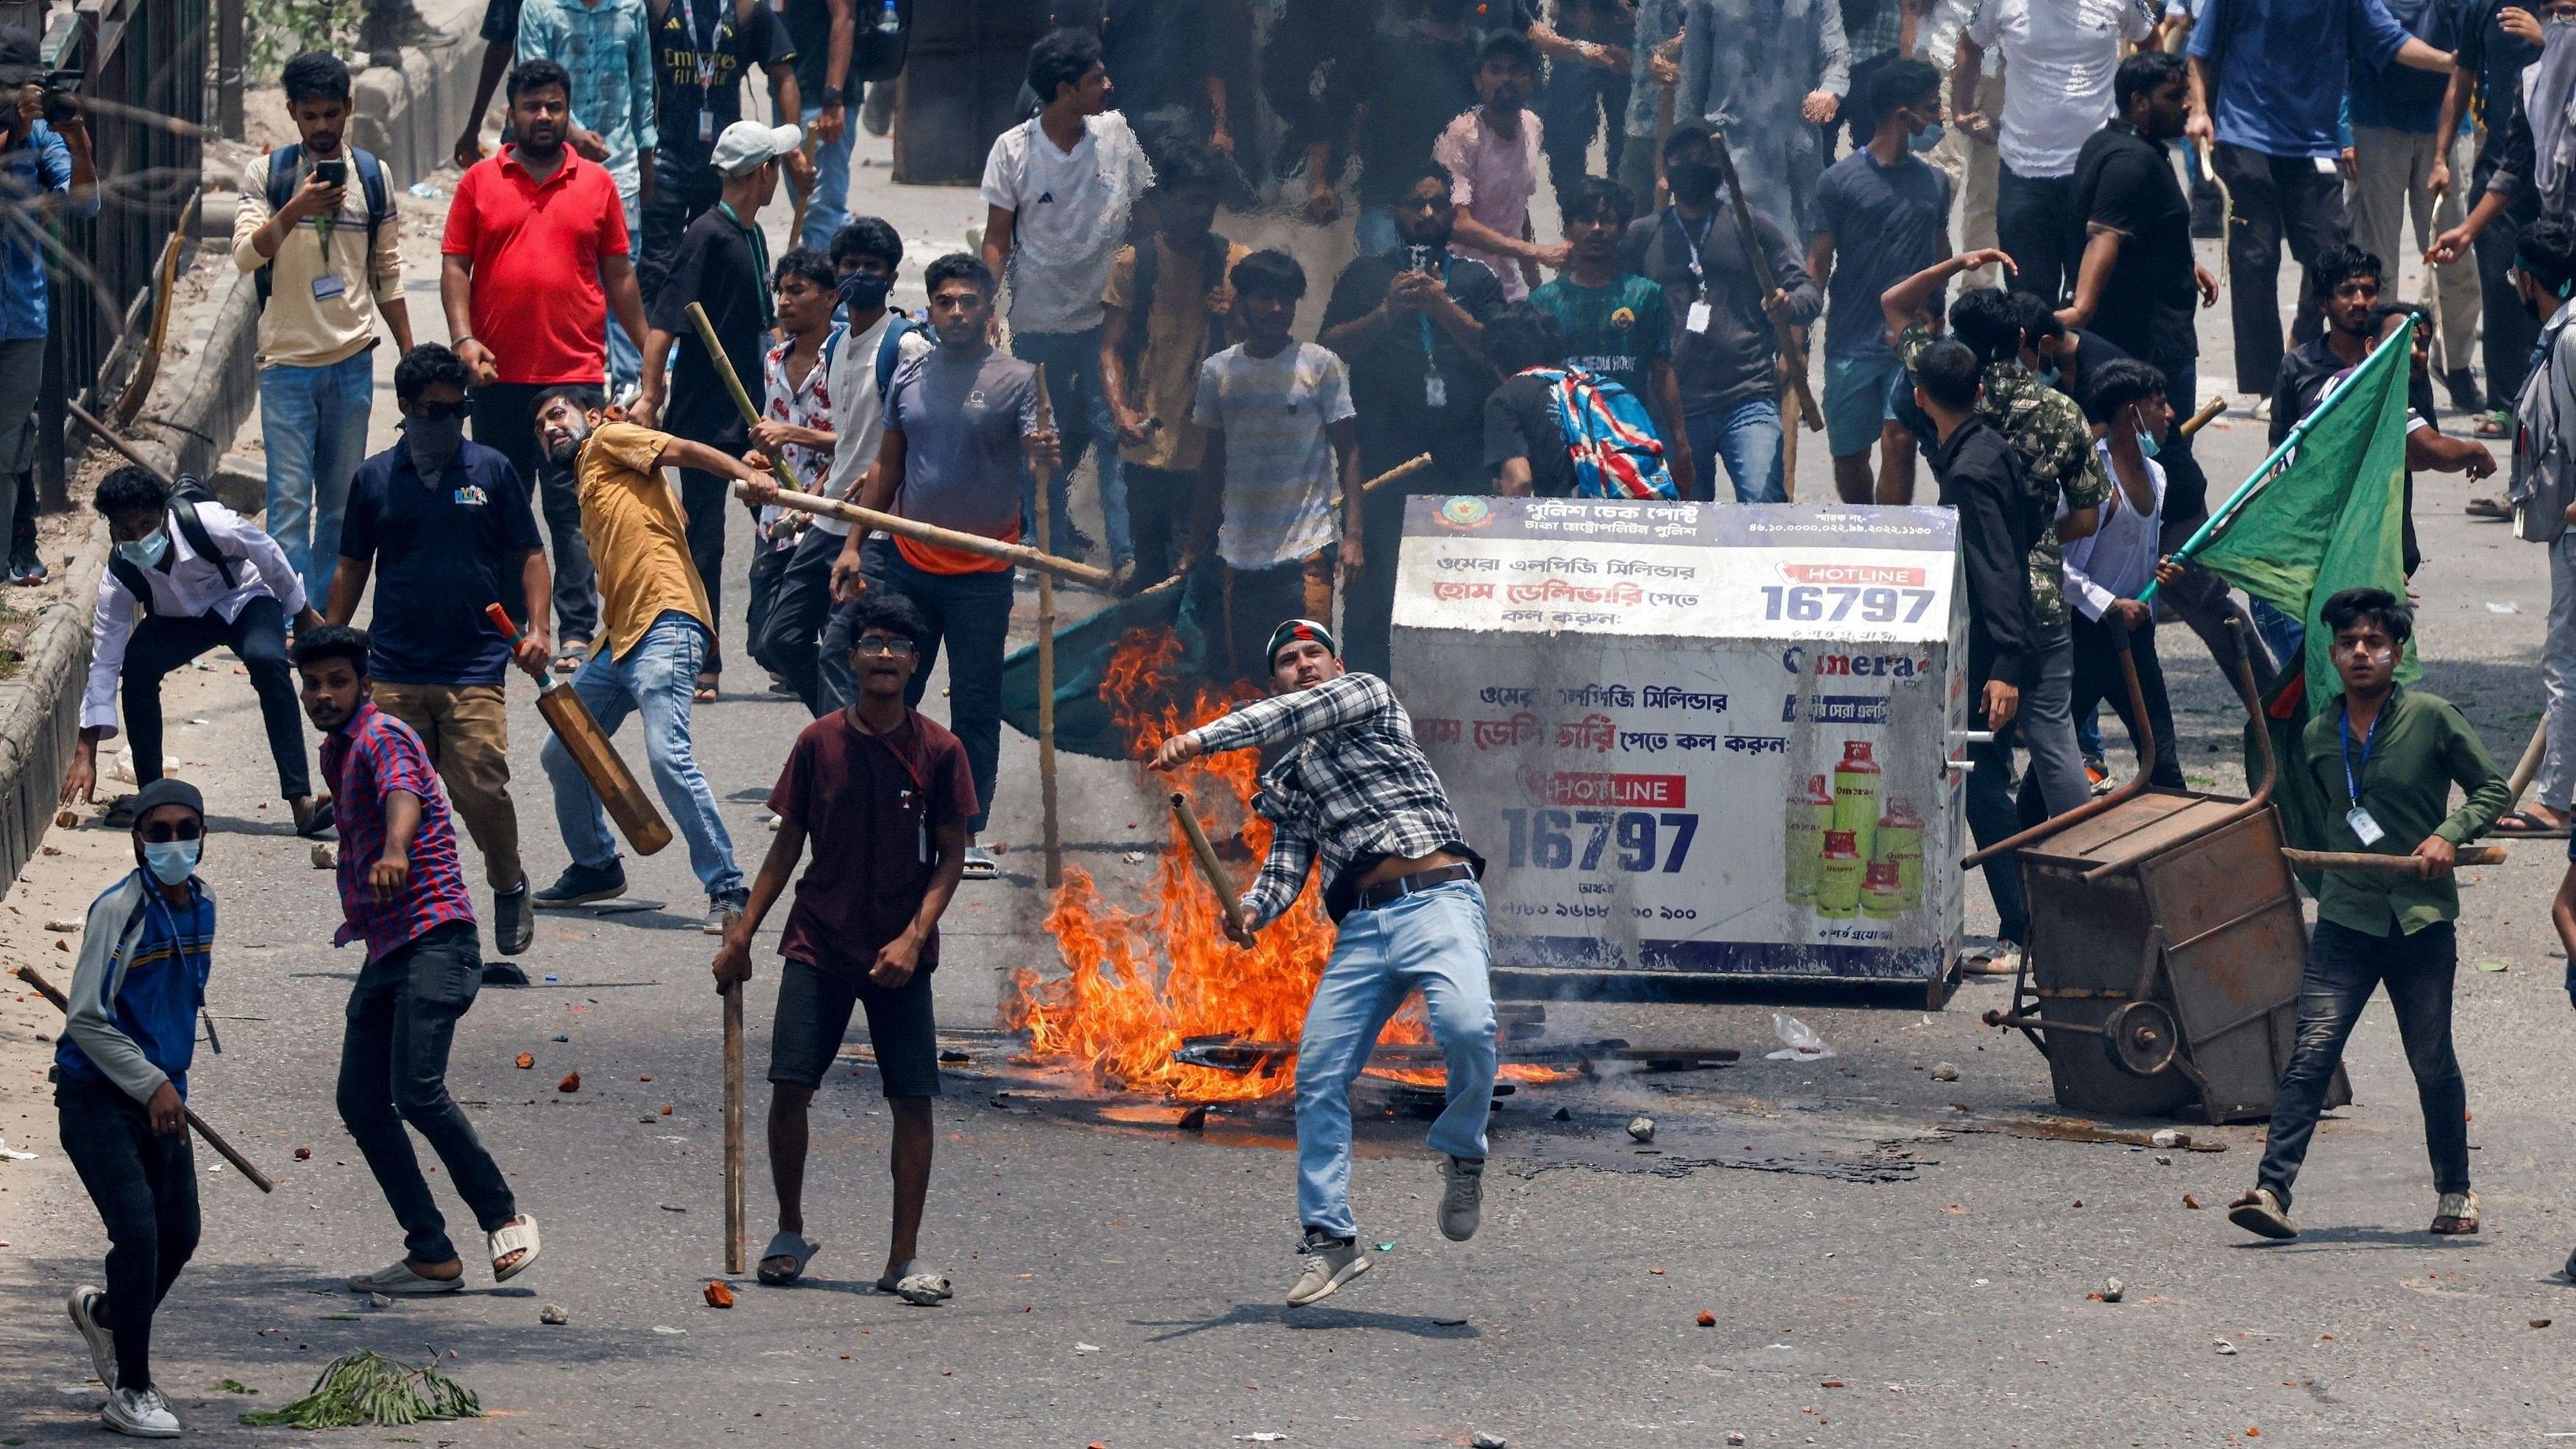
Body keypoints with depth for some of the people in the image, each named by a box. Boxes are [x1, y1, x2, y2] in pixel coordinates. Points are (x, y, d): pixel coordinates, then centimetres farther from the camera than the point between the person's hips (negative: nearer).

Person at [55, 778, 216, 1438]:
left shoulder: (200, 906, 6)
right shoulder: (118, 911, -16)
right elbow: (87, 1020, -17)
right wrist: (151, 1084, -18)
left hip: (161, 1095, 7)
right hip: (96, 1096, -7)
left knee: (178, 1236, 11)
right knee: (138, 1231, -14)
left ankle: (102, 1312, 42)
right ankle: (131, 1392, -4)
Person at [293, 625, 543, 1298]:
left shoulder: (382, 737, -11)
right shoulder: (337, 751, 19)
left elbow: (402, 792, -33)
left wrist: (395, 852, -53)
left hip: (434, 937, -10)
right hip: (386, 948, 10)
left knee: (416, 1089, -22)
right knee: (361, 1100, 2)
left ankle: (504, 1217, -5)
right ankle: (431, 1256, 5)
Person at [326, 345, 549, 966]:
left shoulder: (491, 471, 6)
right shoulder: (375, 478, 9)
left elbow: (528, 555, 10)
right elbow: (352, 569, 17)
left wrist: (536, 628, -3)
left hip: (475, 666, -2)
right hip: (394, 670, 2)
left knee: (480, 787, -12)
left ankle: (509, 887, 14)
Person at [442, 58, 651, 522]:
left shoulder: (598, 183, 8)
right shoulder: (479, 182, 5)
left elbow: (619, 275, 11)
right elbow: (454, 267, 2)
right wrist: (463, 339, -11)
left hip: (578, 372, 0)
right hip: (498, 374, 0)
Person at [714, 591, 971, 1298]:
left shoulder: (938, 751, -2)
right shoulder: (819, 743, 1)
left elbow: (951, 856, 0)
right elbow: (788, 844, 8)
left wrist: (913, 937, -13)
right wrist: (741, 934, 6)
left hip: (898, 955, -1)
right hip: (818, 944, 1)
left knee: (913, 1099, -5)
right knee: (789, 1086, -8)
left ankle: (904, 1258, 3)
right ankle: (790, 1233, 12)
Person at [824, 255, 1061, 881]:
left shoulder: (1016, 380, -4)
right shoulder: (910, 377, 8)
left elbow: (1037, 456, -15)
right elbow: (887, 466, 14)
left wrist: (1045, 455, -40)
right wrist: (854, 544, 9)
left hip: (981, 573, -3)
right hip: (907, 563, 3)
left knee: (975, 706, 3)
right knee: (891, 695, 6)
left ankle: (968, 833, 9)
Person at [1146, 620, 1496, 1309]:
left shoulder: (1367, 695, 13)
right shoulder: (1285, 782, 26)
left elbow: (1296, 715, -6)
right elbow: (1286, 865, 15)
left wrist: (1201, 739, -15)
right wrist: (1253, 910, -8)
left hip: (1438, 900, -6)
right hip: (1360, 927, 6)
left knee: (1467, 1026, -31)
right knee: (1319, 1070, -5)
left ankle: (1461, 1152, -4)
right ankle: (1330, 1239, -1)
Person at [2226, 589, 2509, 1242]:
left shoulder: (2432, 718, -4)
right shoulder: (2318, 735, 8)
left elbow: (2493, 790, 3)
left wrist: (2450, 834, -12)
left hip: (2421, 918, -2)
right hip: (2346, 918, 2)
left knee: (2433, 1063, 8)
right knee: (2311, 1053, -11)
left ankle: (2456, 1191, 27)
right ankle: (2272, 1190, -18)